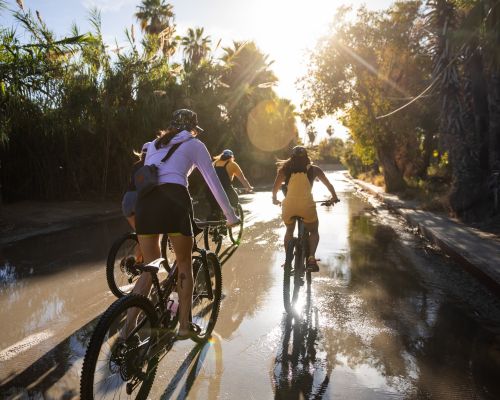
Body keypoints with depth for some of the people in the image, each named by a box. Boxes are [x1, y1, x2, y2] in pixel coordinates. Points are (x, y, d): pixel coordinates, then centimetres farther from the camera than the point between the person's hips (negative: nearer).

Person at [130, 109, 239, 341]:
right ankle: (184, 326, 17)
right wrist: (230, 215, 21)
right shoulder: (194, 145, 17)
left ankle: (128, 325, 9)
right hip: (174, 200, -4)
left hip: (144, 200, 4)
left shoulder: (154, 144, 30)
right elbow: (214, 182, 14)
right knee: (184, 264, 14)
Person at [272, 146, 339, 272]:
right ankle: (311, 257, -2)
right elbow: (328, 184, 19)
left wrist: (275, 199, 27)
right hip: (306, 206, -1)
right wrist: (334, 197, 35)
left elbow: (275, 187, 9)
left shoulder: (285, 169, 12)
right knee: (313, 232, 21)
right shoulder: (313, 169, 12)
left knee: (289, 231, 28)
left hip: (288, 206, 1)